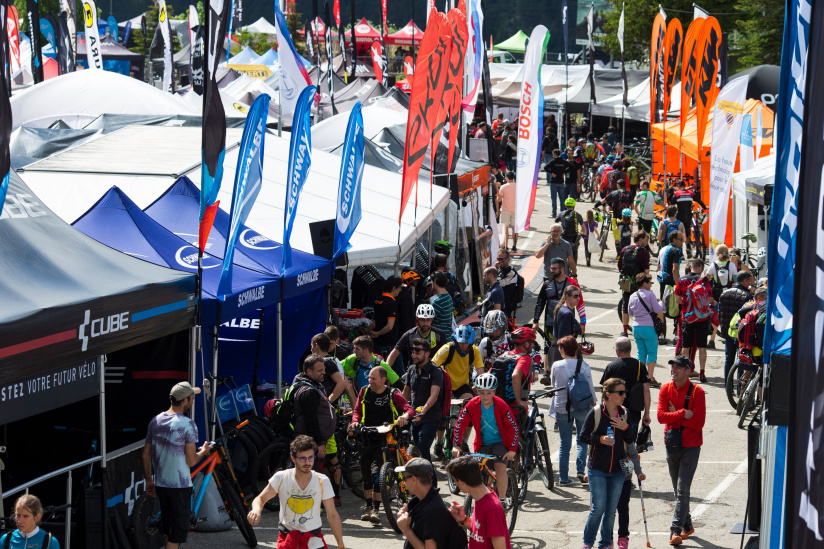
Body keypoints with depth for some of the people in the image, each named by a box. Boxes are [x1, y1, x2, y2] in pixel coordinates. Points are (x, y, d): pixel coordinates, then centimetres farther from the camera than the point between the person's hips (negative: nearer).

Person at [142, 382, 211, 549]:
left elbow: (146, 455, 10)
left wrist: (149, 480, 20)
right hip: (180, 485, -7)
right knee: (177, 535, -1)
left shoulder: (155, 421, 5)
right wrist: (203, 452, 5)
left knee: (168, 531, 20)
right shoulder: (187, 424, -16)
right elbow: (191, 461, -16)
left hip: (160, 484, 7)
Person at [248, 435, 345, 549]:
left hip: (313, 537, 0)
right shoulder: (280, 478, -10)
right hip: (287, 534, 0)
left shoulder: (322, 481, -9)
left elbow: (332, 515, -3)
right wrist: (256, 509, -27)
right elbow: (261, 498, -2)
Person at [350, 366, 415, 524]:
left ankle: (376, 509, -12)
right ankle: (368, 506, 23)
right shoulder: (365, 391, 6)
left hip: (385, 438, -4)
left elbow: (410, 409, -13)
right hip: (367, 437, 4)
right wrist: (355, 421, -14)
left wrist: (405, 416, -37)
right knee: (365, 471, 7)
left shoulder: (393, 394, -5)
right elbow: (357, 410, 9)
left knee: (377, 471, -16)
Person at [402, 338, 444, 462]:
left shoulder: (435, 371, -12)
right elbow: (406, 392, 19)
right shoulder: (412, 370, 9)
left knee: (422, 450, -18)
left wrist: (423, 409, -42)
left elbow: (434, 395, -25)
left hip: (431, 419, -7)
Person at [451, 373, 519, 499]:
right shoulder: (472, 405, -13)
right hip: (482, 444, 3)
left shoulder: (501, 405, -18)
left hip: (499, 442, -3)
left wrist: (512, 449, -20)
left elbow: (513, 427, -13)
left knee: (500, 468, -22)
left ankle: (502, 500, -12)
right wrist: (456, 445, -17)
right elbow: (460, 424, -8)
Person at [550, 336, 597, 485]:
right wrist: (594, 403, 10)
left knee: (564, 443, 8)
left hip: (562, 407, 1)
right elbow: (590, 388, -4)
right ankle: (580, 470, 1)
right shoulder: (584, 366, -10)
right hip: (582, 406, -1)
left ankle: (563, 477, 8)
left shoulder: (556, 366, -7)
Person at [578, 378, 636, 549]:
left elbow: (632, 439, 8)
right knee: (598, 507, -7)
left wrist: (625, 427, -12)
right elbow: (582, 437, -5)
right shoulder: (595, 413, -8)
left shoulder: (624, 413, 4)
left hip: (617, 470, 4)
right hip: (597, 469, -4)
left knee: (611, 509, 7)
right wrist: (600, 439, -20)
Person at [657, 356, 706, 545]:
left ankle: (676, 530, -12)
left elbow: (698, 422, -15)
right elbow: (661, 416, -8)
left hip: (691, 446, -4)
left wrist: (674, 414, -13)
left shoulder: (697, 392, -9)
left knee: (682, 490, -10)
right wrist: (683, 414, -16)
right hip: (672, 445, 4)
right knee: (678, 490, 12)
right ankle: (687, 525, 27)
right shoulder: (665, 389, 3)